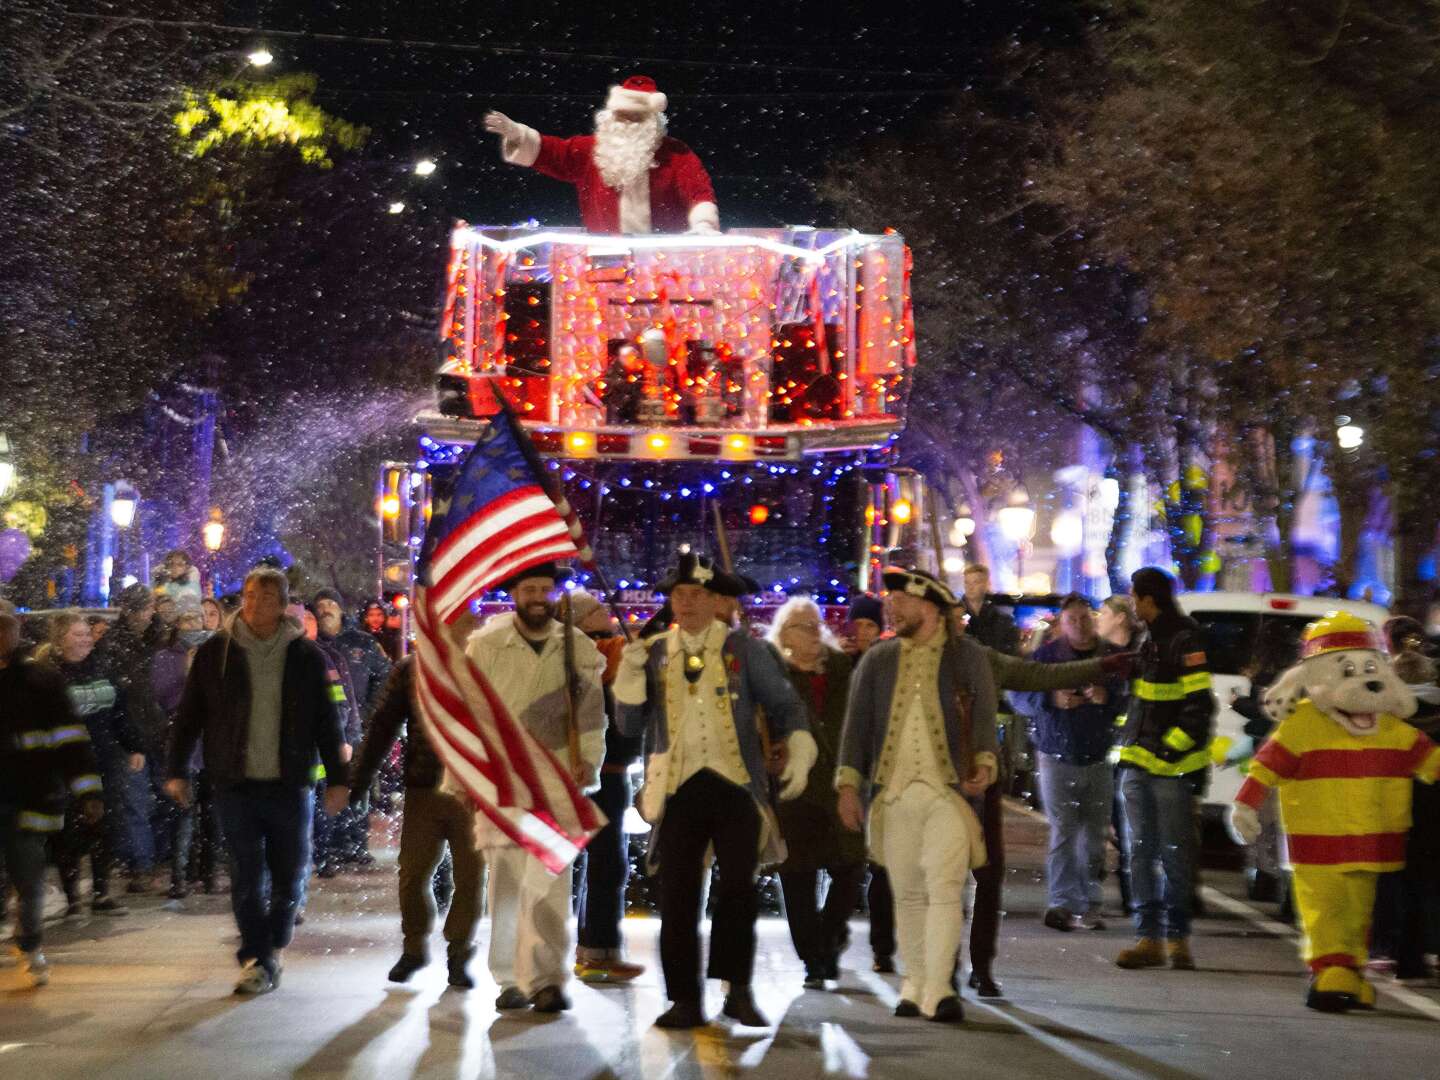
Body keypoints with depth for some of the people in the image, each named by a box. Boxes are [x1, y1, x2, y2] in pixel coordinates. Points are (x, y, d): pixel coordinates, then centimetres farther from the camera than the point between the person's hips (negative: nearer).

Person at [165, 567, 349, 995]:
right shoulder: (214, 653, 2)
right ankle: (257, 960, 5)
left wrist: (337, 778, 3)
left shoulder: (306, 656, 2)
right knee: (247, 879, -1)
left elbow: (327, 722, 6)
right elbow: (189, 716, 6)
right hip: (237, 784, -1)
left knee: (289, 878, 8)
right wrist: (178, 771, 3)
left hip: (290, 785, 1)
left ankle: (272, 950, 27)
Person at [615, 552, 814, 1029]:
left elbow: (784, 705, 7)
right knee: (677, 897, 1)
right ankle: (685, 1001, 8)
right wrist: (631, 672, -5)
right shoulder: (654, 653, 13)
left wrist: (798, 752, -8)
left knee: (739, 886, -10)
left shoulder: (744, 649, 7)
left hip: (735, 784, -2)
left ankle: (737, 990, 3)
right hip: (678, 788, 2)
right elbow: (630, 725, 9)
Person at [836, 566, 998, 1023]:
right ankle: (915, 984, 16)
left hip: (949, 790, -3)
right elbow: (857, 724, 11)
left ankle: (937, 990, -11)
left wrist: (984, 764, -15)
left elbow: (984, 716, 2)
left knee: (944, 890, -11)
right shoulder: (877, 660, 13)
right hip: (893, 792, 3)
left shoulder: (968, 656, 6)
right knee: (907, 893, 7)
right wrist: (847, 784, 2)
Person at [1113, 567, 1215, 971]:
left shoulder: (1184, 639, -11)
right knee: (1141, 851, 6)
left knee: (1174, 855, -1)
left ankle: (1176, 938, 6)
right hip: (1137, 763, 8)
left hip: (1170, 767, -8)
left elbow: (1199, 706, -15)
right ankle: (1148, 937, 9)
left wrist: (1170, 749, -17)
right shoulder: (1150, 639, 17)